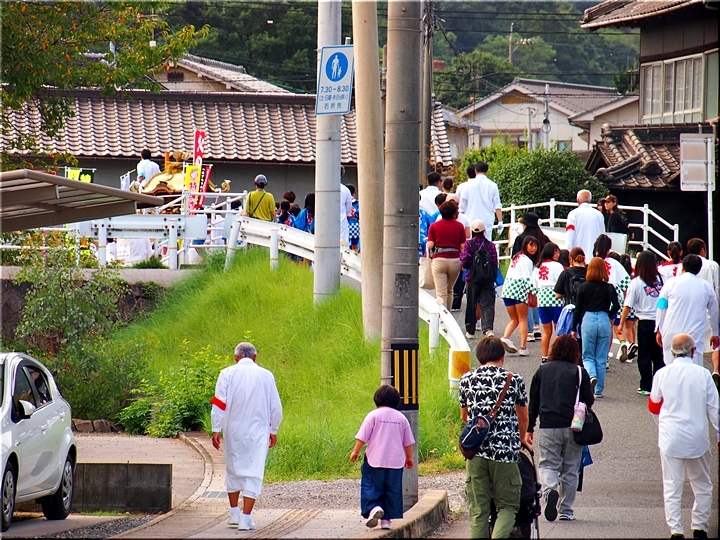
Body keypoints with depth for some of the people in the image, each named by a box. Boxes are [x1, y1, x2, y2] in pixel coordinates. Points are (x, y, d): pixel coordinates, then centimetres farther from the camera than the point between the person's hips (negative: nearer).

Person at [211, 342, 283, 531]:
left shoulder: (228, 374, -3)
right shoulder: (266, 375, 0)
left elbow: (219, 404, -7)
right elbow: (276, 407, 5)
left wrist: (216, 430, -4)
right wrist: (274, 430, 17)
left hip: (233, 430, 1)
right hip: (258, 431, -1)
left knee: (233, 470, 17)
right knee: (253, 473, 0)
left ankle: (234, 514, 26)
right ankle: (246, 519, -7)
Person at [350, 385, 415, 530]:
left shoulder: (374, 415, -6)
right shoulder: (401, 418, 6)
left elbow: (362, 437, -8)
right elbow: (408, 442, 14)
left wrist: (355, 451, 4)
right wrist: (409, 457, 26)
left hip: (375, 460, -3)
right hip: (395, 462, 3)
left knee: (370, 486, 2)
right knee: (392, 490, 9)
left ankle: (373, 507, -23)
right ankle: (386, 519, 7)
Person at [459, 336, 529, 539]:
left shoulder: (466, 380, 8)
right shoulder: (514, 380, 4)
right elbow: (523, 419, 19)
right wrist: (520, 440, 39)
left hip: (475, 451, 2)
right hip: (505, 452, -1)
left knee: (477, 509, 7)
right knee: (507, 506, 7)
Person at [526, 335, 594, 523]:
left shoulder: (542, 371, 7)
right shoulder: (579, 372, 0)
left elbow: (533, 402, 11)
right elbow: (589, 401, 0)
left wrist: (529, 429, 17)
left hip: (548, 427, 1)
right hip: (573, 427, -1)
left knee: (547, 465, 7)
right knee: (570, 470, 9)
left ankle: (550, 489, -24)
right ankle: (566, 511, 10)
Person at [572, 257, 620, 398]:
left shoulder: (583, 287, -1)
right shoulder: (609, 288, -2)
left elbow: (578, 309, 1)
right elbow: (616, 306, -10)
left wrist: (574, 329, 9)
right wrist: (608, 315, 11)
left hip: (588, 320, -1)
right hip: (604, 321, 1)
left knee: (587, 356, 10)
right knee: (601, 359, 9)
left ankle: (591, 376, -20)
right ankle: (598, 390, 11)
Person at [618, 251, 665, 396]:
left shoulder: (636, 282, -6)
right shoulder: (661, 279, 1)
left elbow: (628, 306, -5)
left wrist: (621, 324, 2)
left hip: (645, 322, -3)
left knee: (644, 356, 6)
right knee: (659, 356, 11)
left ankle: (646, 386, 6)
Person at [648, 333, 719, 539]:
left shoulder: (662, 374, -4)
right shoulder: (703, 374, -7)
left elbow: (654, 406, 11)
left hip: (670, 438, 0)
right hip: (697, 438, 0)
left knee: (672, 486, 3)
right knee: (702, 486, 15)